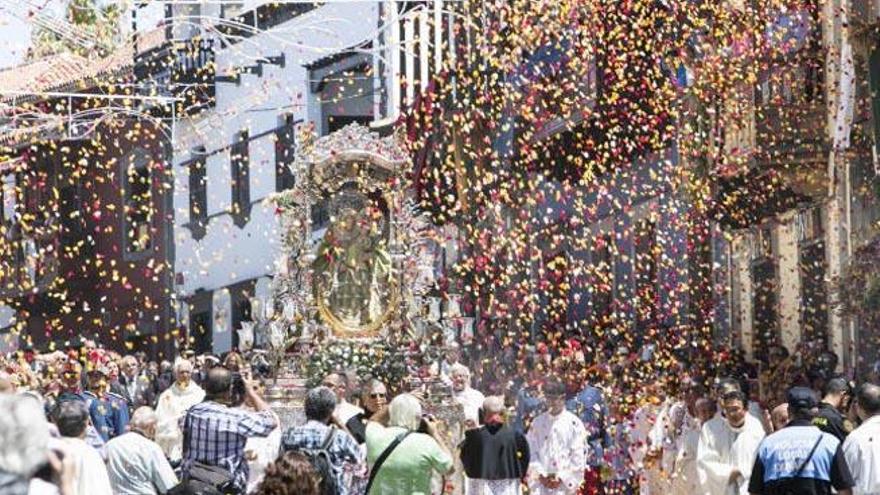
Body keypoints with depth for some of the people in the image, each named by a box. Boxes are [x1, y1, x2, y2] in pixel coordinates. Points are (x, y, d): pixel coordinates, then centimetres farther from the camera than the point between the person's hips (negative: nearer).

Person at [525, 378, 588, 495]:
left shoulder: (574, 424, 0)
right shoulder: (537, 423, 10)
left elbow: (579, 456, -3)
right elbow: (530, 451, 6)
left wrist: (562, 478, -8)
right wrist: (540, 475, -6)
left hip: (564, 483, -2)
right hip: (541, 483, 2)